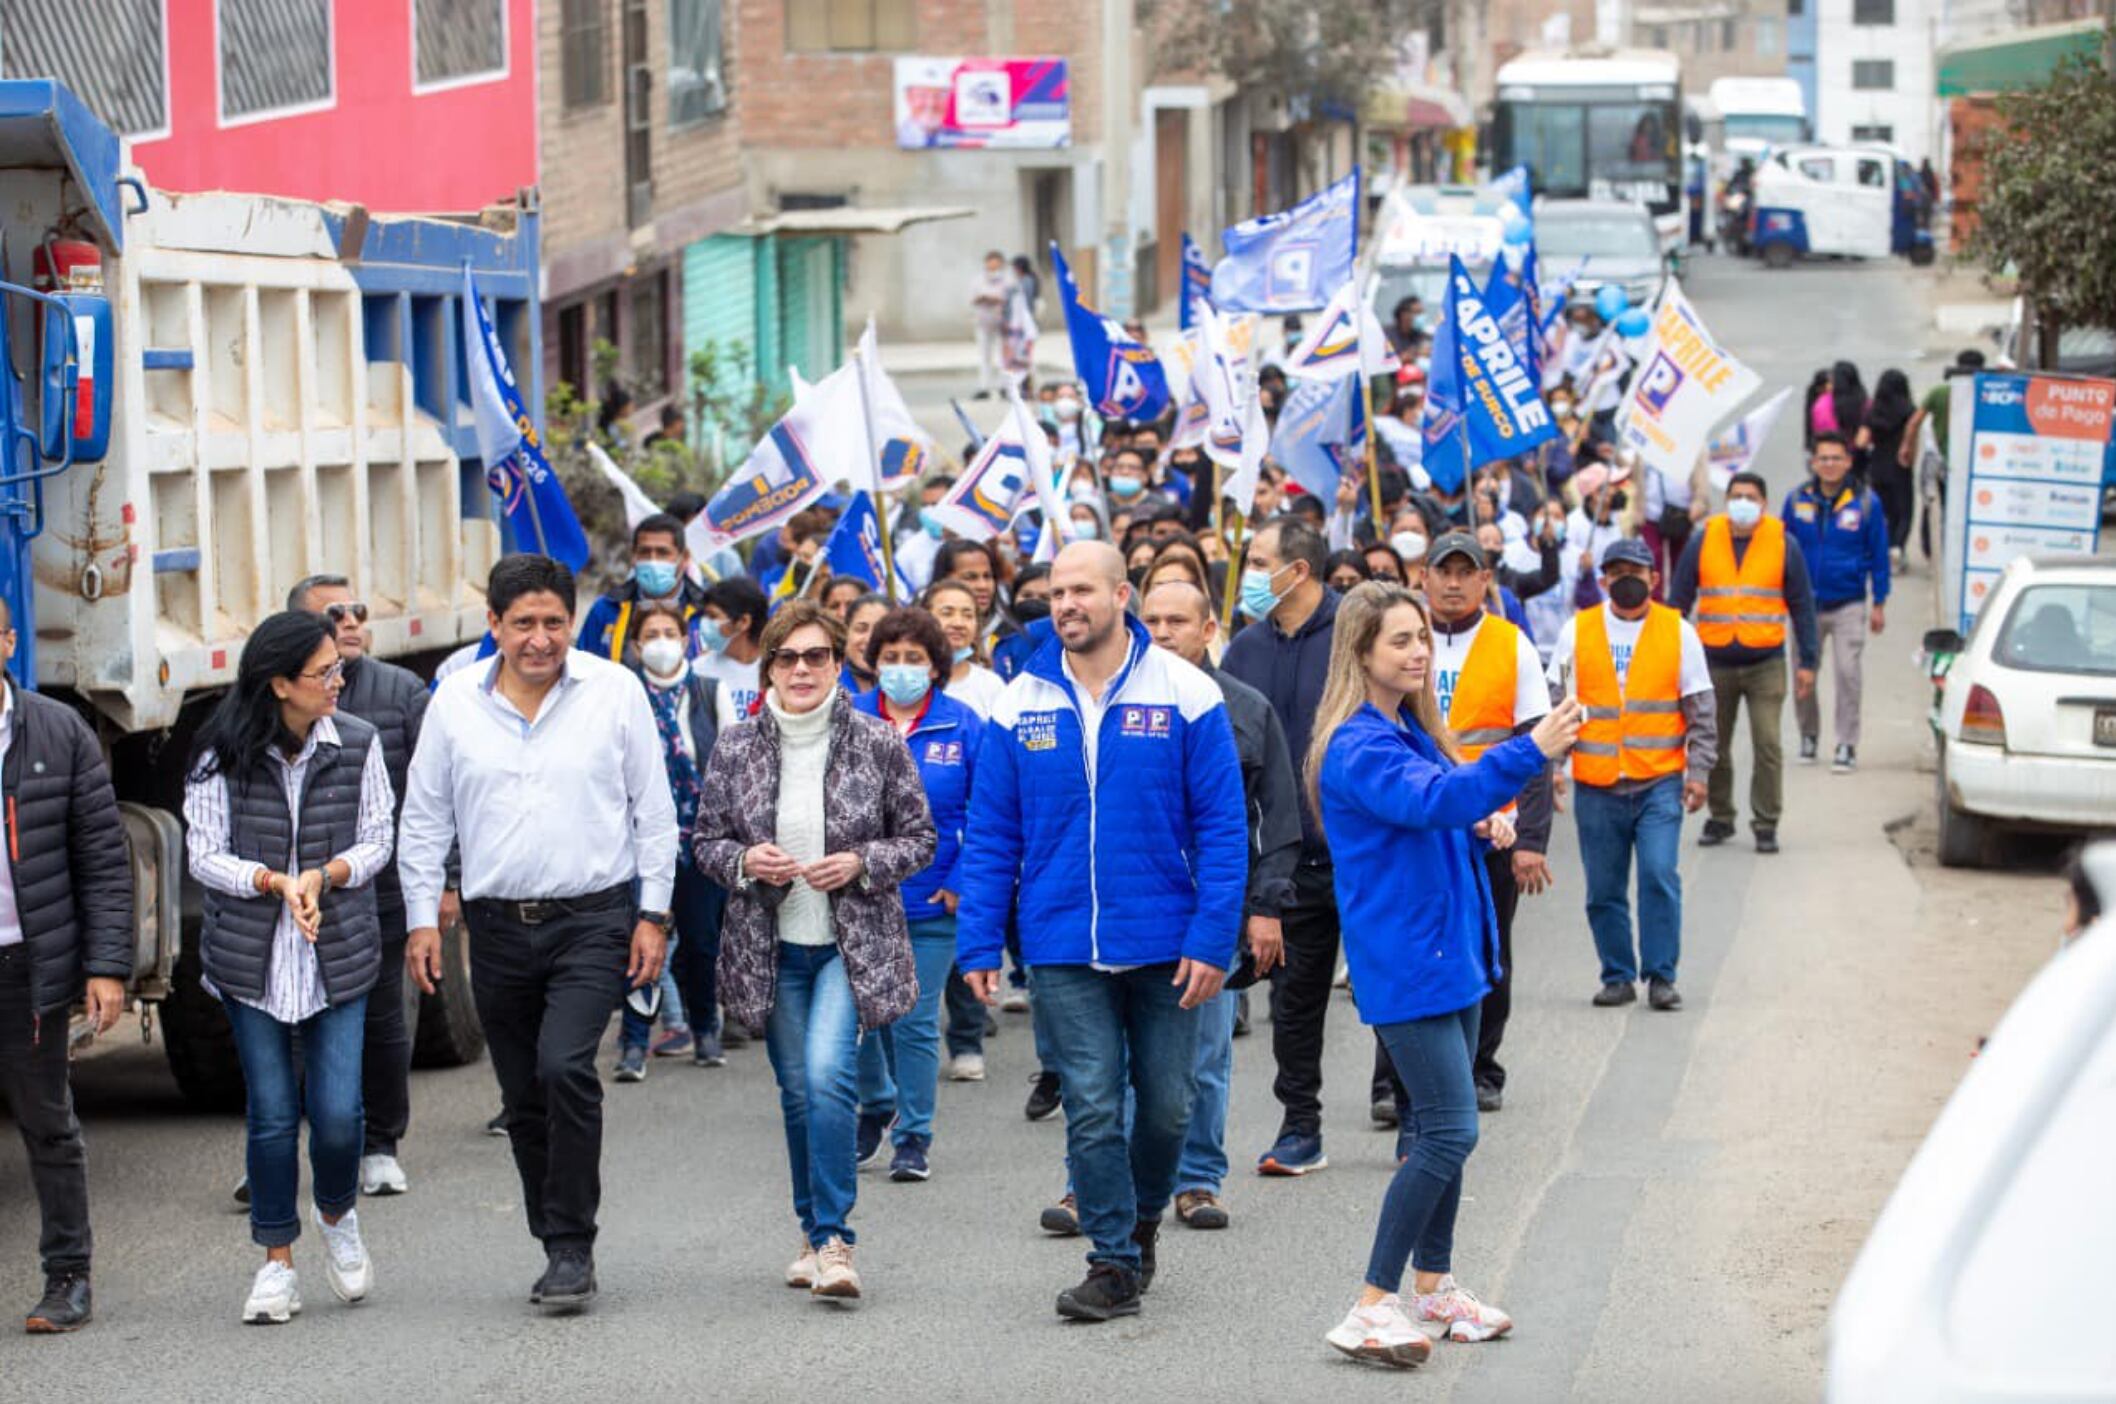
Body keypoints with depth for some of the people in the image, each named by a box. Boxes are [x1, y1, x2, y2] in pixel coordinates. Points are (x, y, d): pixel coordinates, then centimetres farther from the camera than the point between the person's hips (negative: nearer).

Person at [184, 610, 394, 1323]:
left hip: (339, 953, 1)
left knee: (338, 1111, -7)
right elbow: (204, 855, -5)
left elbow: (377, 840, 2)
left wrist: (323, 876, -16)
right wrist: (275, 883, -20)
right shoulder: (223, 755, -6)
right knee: (270, 1115, 2)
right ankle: (277, 1264, 15)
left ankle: (338, 1215, 24)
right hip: (252, 956, -1)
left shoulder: (358, 743, -1)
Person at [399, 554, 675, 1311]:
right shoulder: (455, 702, 4)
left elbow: (654, 811, 4)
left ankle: (572, 1248, -13)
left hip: (594, 918, -3)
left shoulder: (616, 692, -1)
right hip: (498, 927, 3)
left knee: (564, 1067, -21)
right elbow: (425, 818, 11)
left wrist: (654, 915, 0)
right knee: (523, 1100, 8)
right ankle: (561, 1250, 21)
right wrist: (421, 917, 5)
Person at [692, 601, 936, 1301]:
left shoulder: (877, 742, -4)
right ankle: (814, 1231, 26)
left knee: (828, 1075, -20)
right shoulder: (736, 748, 1)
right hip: (771, 947, 3)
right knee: (797, 1092, 10)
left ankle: (833, 1237, -15)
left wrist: (861, 864, -15)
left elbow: (920, 839, 2)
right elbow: (705, 840, 8)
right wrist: (744, 861, -13)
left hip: (853, 944, -3)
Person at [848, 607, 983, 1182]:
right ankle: (876, 1105, 35)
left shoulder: (963, 727, -1)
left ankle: (913, 1138, 11)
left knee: (916, 1022, -2)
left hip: (930, 903, -2)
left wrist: (962, 883, -7)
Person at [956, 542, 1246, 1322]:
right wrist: (978, 943, -2)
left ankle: (1143, 1216, 35)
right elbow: (990, 834, 5)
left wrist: (1212, 938, -12)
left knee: (1166, 1102, 10)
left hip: (1164, 944, -1)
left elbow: (1222, 827, -5)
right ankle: (1114, 1263, 6)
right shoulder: (1020, 704, 2)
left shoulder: (1185, 694, -5)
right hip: (1063, 948, 1)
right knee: (1092, 1108, -2)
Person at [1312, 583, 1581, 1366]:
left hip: (1450, 953, 9)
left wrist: (1486, 826, 2)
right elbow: (1429, 801, -35)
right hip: (1405, 966, -9)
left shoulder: (1415, 733, 12)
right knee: (1449, 1131, -12)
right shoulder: (1359, 748, -18)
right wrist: (1531, 752, -44)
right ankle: (1372, 1308, -9)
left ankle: (1434, 1286, 26)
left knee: (1442, 1128, 15)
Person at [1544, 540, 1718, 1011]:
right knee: (1604, 889, 5)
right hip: (1596, 785, 2)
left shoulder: (1678, 632, 4)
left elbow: (1701, 710, 7)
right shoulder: (1577, 632, 6)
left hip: (1659, 782, -2)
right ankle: (1618, 977, 17)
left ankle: (1661, 975, -2)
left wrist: (1697, 772, 0)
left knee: (1659, 875, -12)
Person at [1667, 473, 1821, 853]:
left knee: (1767, 744, -9)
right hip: (1715, 662, 2)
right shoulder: (1703, 542, 4)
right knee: (1714, 745, 8)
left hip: (1765, 664, -2)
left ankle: (1766, 824, -1)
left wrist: (1806, 662, 3)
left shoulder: (1784, 544, 3)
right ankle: (1720, 818, 22)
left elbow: (1802, 605, 7)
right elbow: (1678, 600, 9)